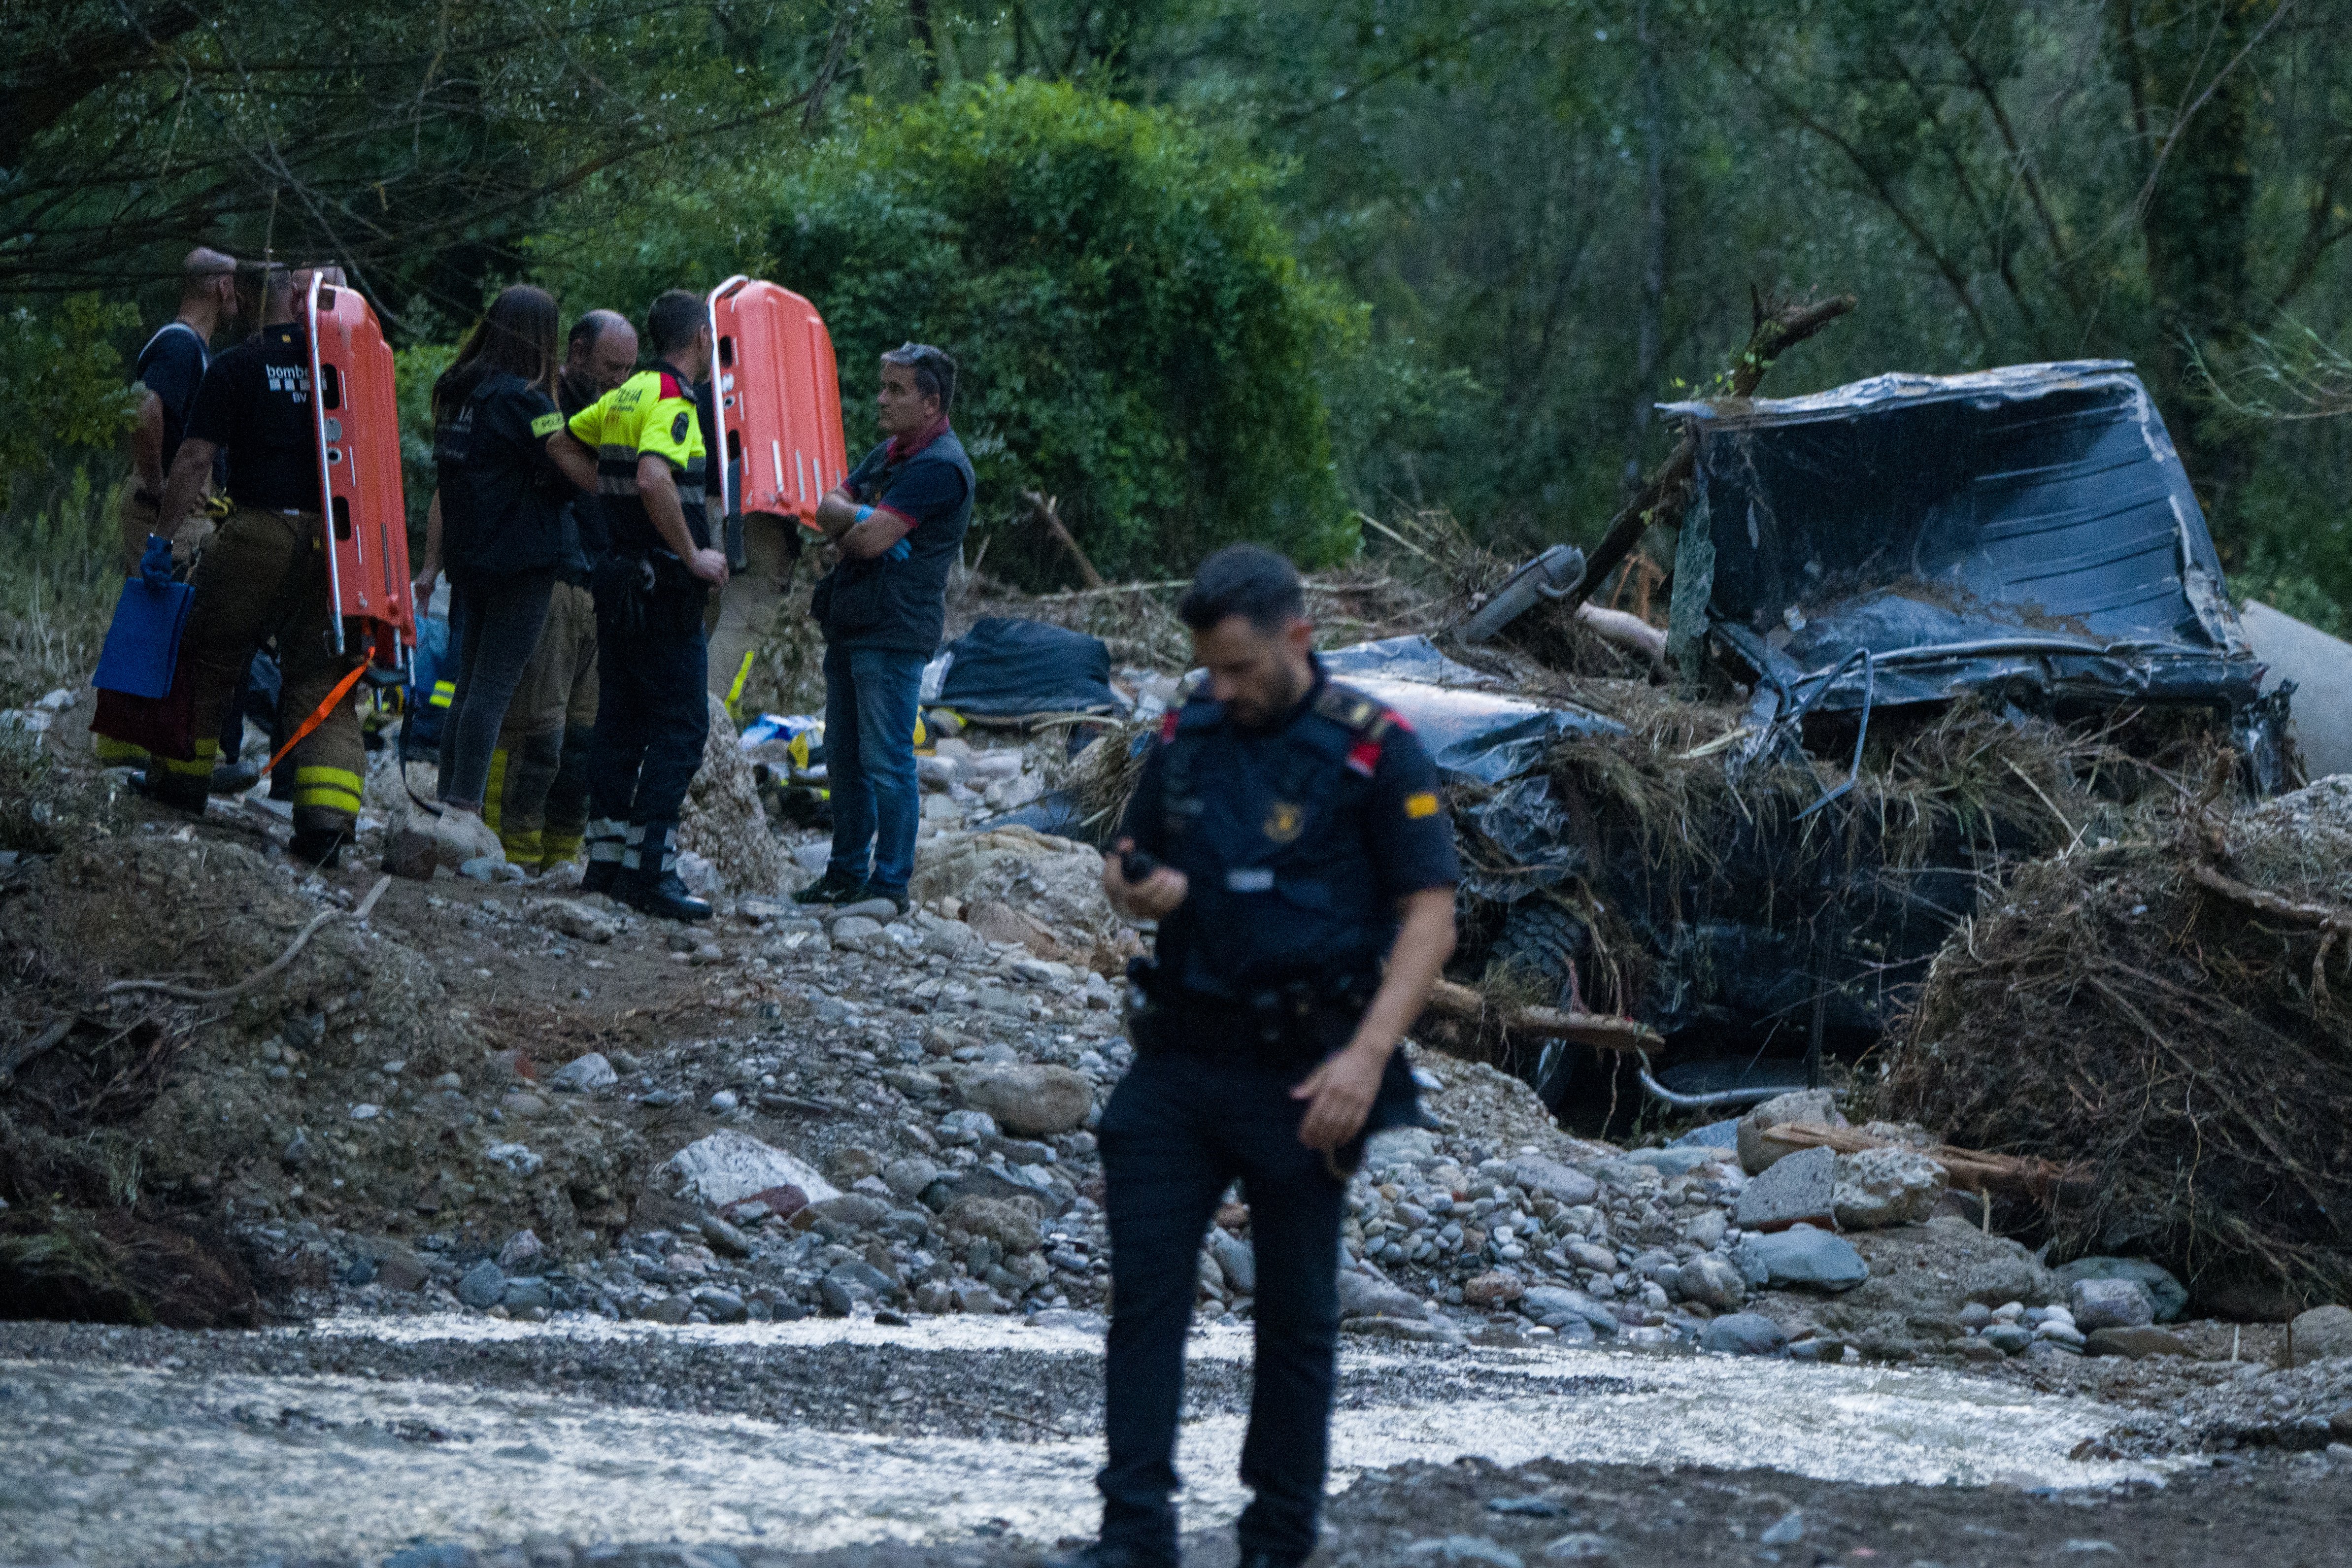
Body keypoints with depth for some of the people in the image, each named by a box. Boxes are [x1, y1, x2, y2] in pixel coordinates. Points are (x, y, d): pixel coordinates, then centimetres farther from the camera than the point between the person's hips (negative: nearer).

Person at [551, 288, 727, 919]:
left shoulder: (625, 395, 12)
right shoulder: (672, 402, -15)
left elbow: (561, 443, 23)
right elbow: (654, 480, -30)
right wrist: (694, 555, -22)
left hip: (618, 577, 9)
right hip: (662, 585, -9)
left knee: (621, 718, 13)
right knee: (681, 725, -6)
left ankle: (606, 858, 14)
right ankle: (650, 870, -11)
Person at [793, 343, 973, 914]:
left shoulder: (939, 467, -16)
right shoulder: (890, 454, 16)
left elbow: (871, 540, -22)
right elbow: (829, 508, 12)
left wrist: (848, 530, 1)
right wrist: (857, 516, -10)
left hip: (894, 631, -10)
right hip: (850, 626, 10)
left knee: (886, 760, -7)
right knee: (844, 756, 14)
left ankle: (890, 882, -2)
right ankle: (847, 871, 23)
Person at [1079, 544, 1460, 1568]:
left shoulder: (1375, 751, -7)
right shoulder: (1187, 739, 8)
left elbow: (1430, 915, -9)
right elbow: (1129, 862, 21)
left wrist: (1367, 1056, -20)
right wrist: (1135, 889, -5)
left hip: (1302, 1076, -4)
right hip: (1179, 1060, 4)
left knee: (1296, 1317, 5)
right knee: (1144, 1292, -3)